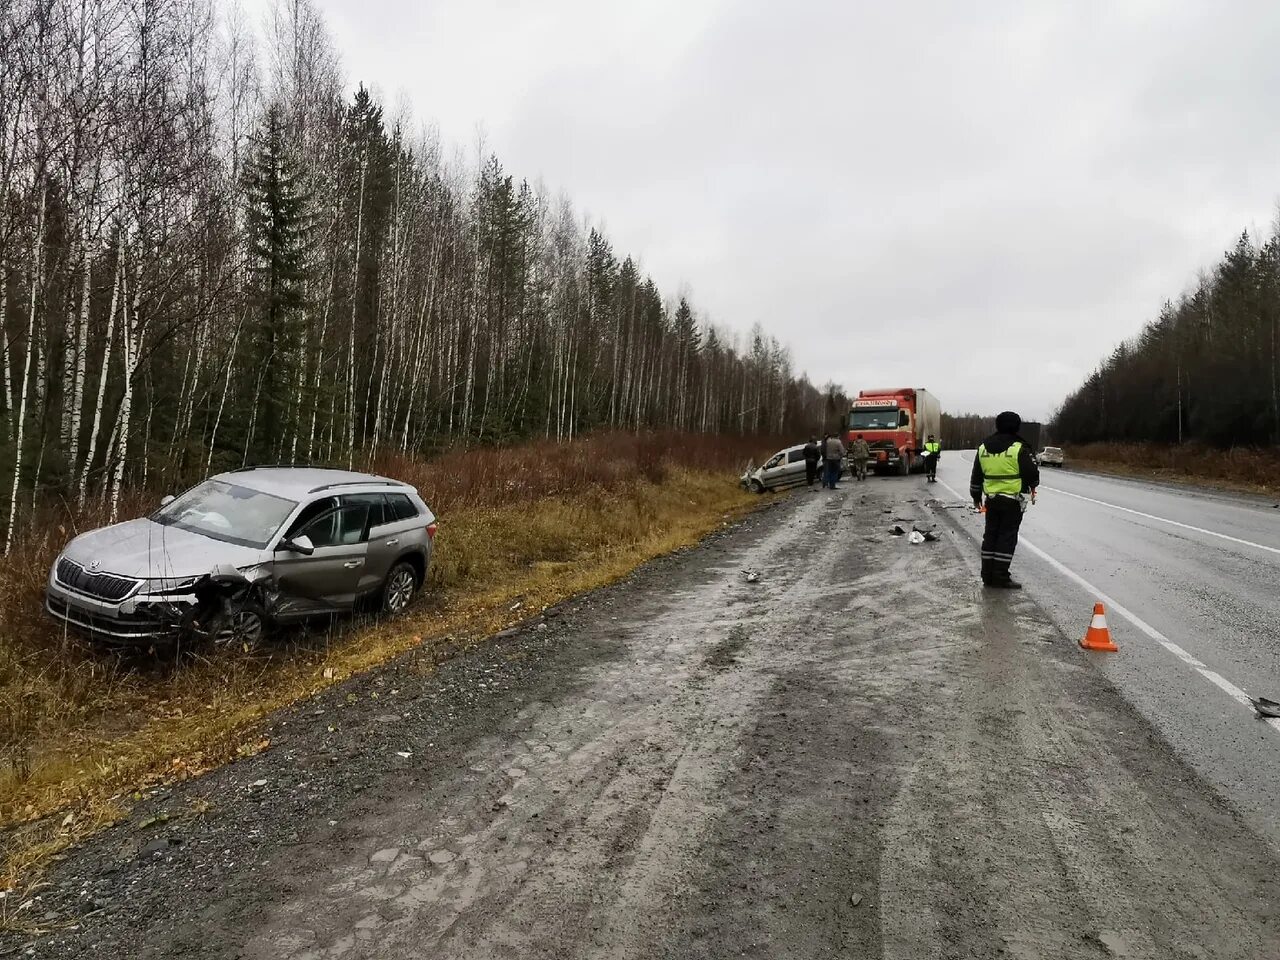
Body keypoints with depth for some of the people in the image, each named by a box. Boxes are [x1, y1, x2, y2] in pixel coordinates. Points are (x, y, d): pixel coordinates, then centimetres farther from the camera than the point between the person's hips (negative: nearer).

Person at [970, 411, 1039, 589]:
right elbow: (1032, 472, -8)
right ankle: (1001, 576, 0)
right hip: (1013, 500, -5)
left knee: (990, 535, 12)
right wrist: (1033, 485, 15)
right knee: (1007, 537, 0)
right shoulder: (1018, 448, -12)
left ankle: (988, 574, 14)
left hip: (991, 499, 5)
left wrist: (976, 496, 24)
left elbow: (976, 475, 13)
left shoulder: (983, 447, 6)